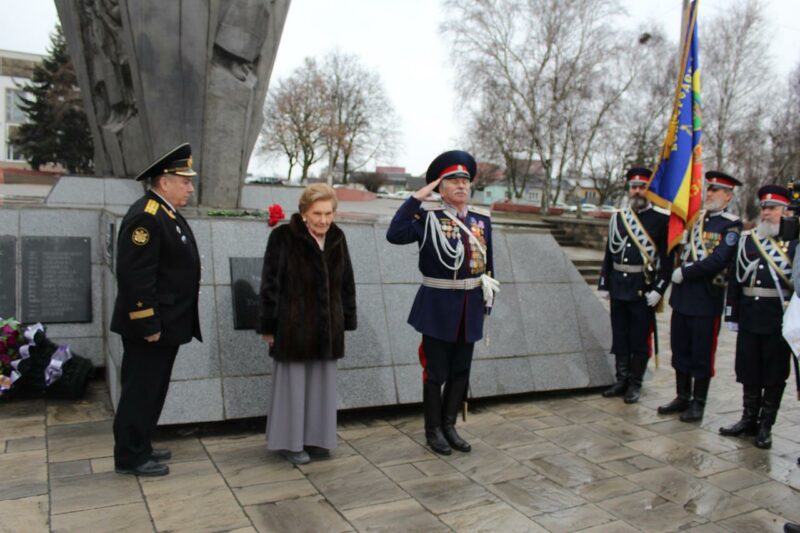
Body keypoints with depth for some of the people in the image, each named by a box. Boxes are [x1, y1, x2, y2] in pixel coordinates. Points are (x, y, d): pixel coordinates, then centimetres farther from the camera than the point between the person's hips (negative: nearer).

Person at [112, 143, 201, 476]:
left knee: (151, 390, 18)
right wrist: (149, 325, -22)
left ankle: (140, 447, 30)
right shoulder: (146, 216, -19)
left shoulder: (166, 213, 14)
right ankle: (130, 457, 14)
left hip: (166, 324, 10)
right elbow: (135, 276, -24)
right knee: (140, 391, 1)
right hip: (150, 327, -10)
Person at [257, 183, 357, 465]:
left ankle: (315, 437, 27)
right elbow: (270, 283, -10)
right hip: (293, 326, -5)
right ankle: (289, 441, 21)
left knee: (322, 384, 12)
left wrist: (346, 320, 9)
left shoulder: (337, 238, 4)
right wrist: (268, 325, -10)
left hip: (327, 327, 5)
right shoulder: (283, 237, -11)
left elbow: (346, 283, 10)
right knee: (293, 384, 6)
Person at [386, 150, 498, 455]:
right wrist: (417, 197, -20)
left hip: (470, 306, 5)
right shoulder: (428, 218, -8)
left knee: (461, 370, 14)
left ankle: (449, 426, 30)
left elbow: (487, 262, 12)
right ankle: (433, 430, 23)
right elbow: (394, 235, -25)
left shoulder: (482, 220, 6)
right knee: (436, 371, 6)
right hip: (438, 305, -5)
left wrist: (488, 299, 12)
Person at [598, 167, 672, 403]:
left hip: (644, 290, -4)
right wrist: (605, 284, 10)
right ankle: (622, 381, 24)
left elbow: (668, 257, -7)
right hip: (619, 289, 5)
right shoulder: (617, 218, 9)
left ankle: (635, 384, 17)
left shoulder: (661, 219, -4)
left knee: (640, 340, 4)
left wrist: (658, 289, -13)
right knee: (619, 338, 12)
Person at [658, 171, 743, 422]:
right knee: (680, 350, 13)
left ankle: (698, 403, 17)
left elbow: (719, 260, -19)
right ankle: (683, 397, 26)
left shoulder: (732, 225, -8)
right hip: (682, 295, 6)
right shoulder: (696, 218, 12)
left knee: (702, 354, 4)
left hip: (707, 299, -6)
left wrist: (685, 273, -15)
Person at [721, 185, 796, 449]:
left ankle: (765, 426, 19)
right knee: (748, 372, 12)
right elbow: (735, 279, 9)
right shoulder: (746, 239, 8)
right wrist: (732, 315, 7)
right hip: (749, 317, 3)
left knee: (774, 375, 7)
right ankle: (748, 419, 26)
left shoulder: (794, 242, -3)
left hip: (779, 320, -3)